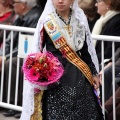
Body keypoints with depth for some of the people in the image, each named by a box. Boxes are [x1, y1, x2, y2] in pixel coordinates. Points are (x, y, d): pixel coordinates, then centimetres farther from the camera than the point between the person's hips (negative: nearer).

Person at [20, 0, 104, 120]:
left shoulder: (80, 19, 4)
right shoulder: (46, 21, -5)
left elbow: (86, 49, 11)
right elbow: (37, 50, -3)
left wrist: (93, 73, 12)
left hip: (78, 75, 3)